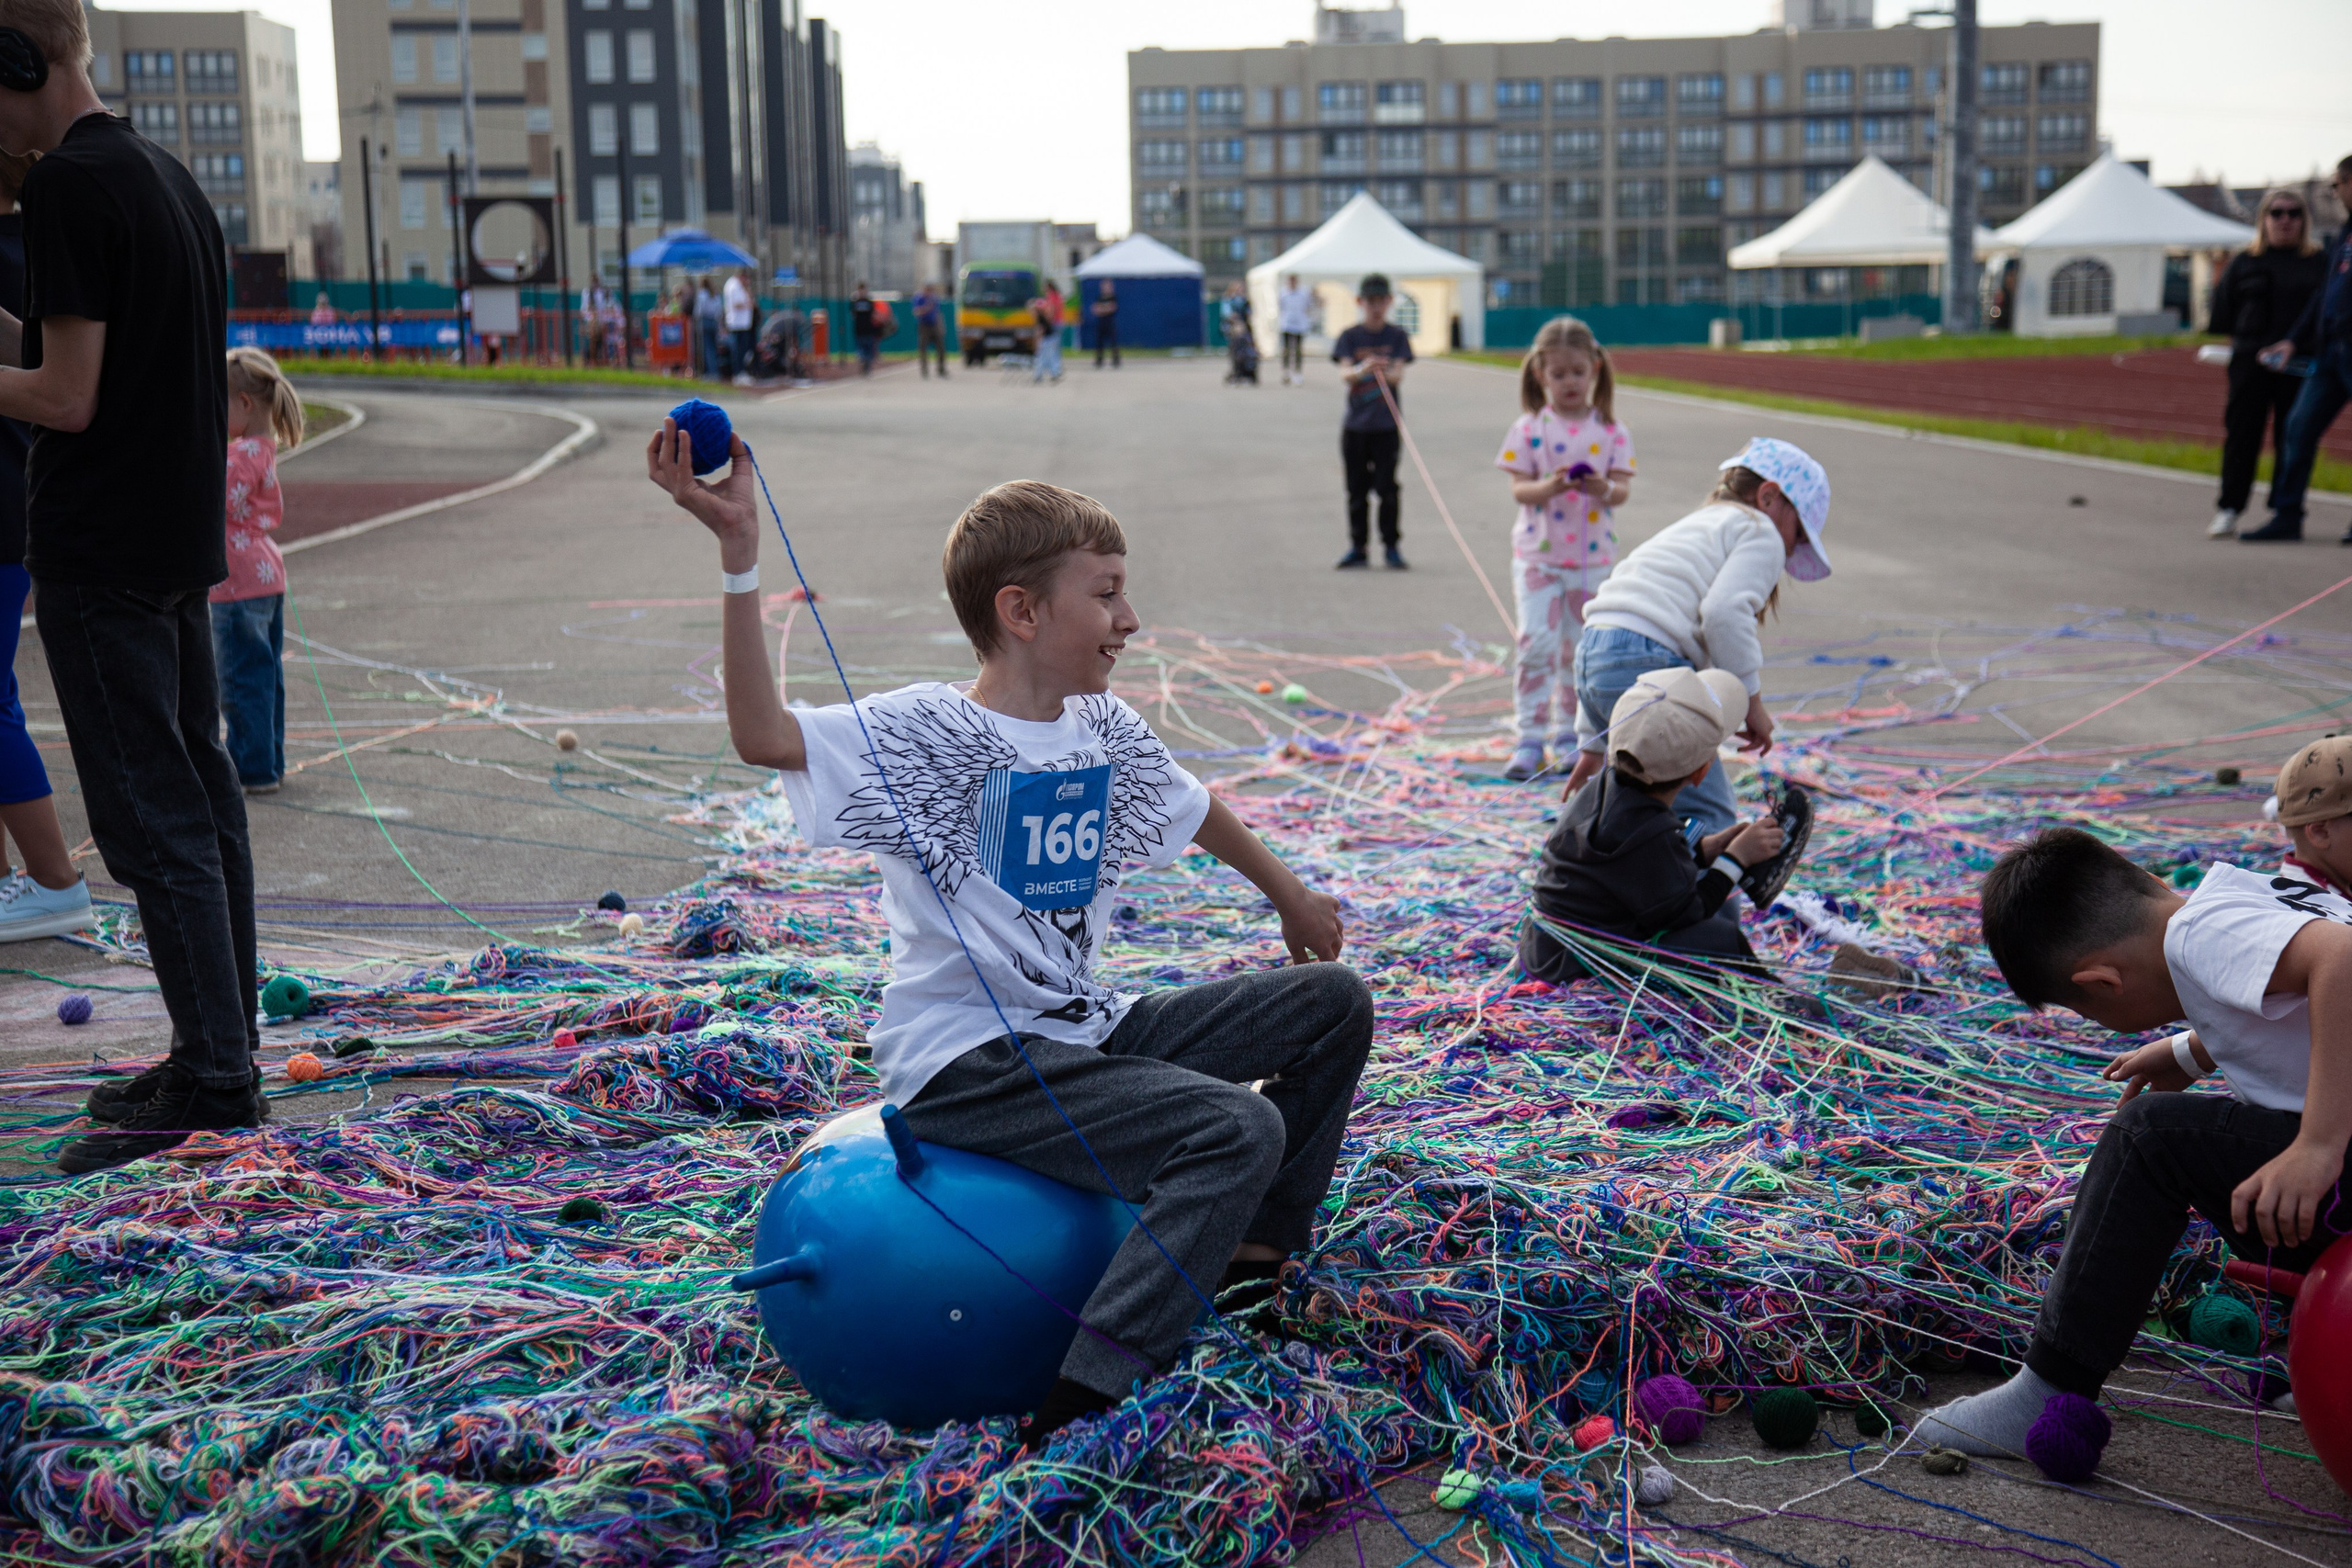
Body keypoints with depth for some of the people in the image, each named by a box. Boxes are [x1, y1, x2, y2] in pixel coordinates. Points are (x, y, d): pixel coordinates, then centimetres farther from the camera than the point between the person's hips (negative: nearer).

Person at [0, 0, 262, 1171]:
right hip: (180, 537, 10)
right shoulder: (167, 175, 14)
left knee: (148, 819, -7)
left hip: (100, 549, -9)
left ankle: (213, 1078, -4)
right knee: (198, 798, 13)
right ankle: (219, 1050, 21)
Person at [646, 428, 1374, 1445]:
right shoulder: (929, 735, -15)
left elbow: (1194, 810, 29)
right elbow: (764, 736, -31)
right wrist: (740, 557, -38)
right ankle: (1084, 1406, -28)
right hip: (965, 1063, -9)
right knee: (1239, 1129, -27)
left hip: (1088, 1032, 9)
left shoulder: (1107, 730, 8)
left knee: (1333, 1001, 11)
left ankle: (1249, 1267, 21)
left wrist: (1289, 894, 41)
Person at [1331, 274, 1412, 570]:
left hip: (1387, 424, -1)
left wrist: (1389, 373, -33)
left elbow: (1398, 376, -8)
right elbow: (1344, 375, -11)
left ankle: (1392, 546, 5)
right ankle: (1357, 548, 14)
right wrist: (1362, 369, -34)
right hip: (1355, 424, 1)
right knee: (1357, 489, 6)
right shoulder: (1350, 336, 3)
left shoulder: (1396, 335, 2)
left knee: (1387, 487, -4)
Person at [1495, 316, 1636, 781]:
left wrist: (1603, 488, -27)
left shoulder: (1610, 430, 2)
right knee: (1537, 642, -12)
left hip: (1593, 555, 2)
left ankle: (1567, 732, 24)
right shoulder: (1529, 428, -2)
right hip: (1538, 554, -2)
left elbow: (1622, 490, -4)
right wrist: (1548, 487, -27)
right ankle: (1529, 739, -7)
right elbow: (1518, 489, -7)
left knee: (1580, 650, 9)